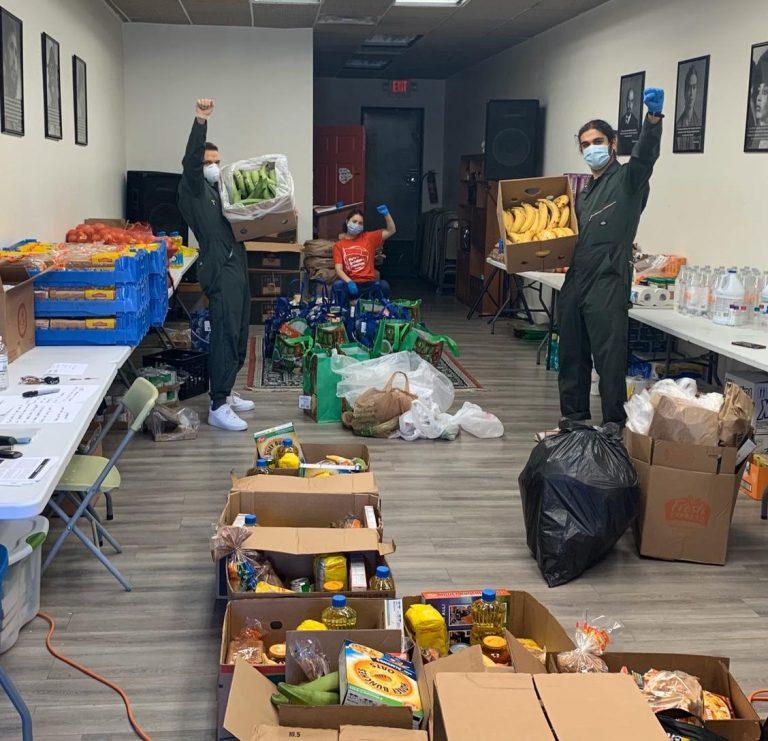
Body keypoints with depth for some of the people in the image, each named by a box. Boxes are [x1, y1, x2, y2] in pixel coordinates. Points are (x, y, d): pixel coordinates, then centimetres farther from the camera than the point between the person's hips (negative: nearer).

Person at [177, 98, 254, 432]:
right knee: (225, 335, -13)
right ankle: (217, 407, -12)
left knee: (239, 334, 12)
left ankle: (226, 393, 23)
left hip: (237, 266, 9)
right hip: (219, 270, -9)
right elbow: (190, 162, -22)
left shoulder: (220, 190, 22)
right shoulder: (192, 190, -3)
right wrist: (200, 122, -32)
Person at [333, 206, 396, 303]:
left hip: (369, 284, 1)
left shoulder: (368, 238, 14)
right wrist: (349, 282, -22)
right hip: (349, 285, -1)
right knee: (337, 284, -34)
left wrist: (386, 214, -5)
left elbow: (391, 231, 12)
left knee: (384, 285, -31)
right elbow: (339, 269, -2)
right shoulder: (339, 245, 9)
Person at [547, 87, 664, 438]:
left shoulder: (627, 180, -1)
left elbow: (645, 154, -22)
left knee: (610, 363, -6)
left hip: (608, 287, -8)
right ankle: (574, 423, 25)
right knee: (572, 360, 14)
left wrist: (654, 116, -41)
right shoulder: (584, 192, 21)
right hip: (574, 286, 8)